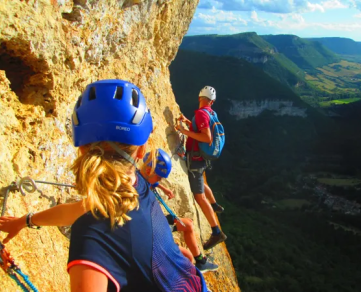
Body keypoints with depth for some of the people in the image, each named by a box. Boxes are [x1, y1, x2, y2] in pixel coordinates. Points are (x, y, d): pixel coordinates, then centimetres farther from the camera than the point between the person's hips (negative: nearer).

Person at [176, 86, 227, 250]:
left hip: (195, 158, -9)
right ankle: (215, 206, 54)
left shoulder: (200, 113, -20)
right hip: (201, 157, 9)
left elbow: (208, 138, -28)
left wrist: (184, 131, -26)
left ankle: (217, 233, -6)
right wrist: (188, 122, 22)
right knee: (200, 183, 34)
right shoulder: (210, 112, 6)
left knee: (199, 196, -8)